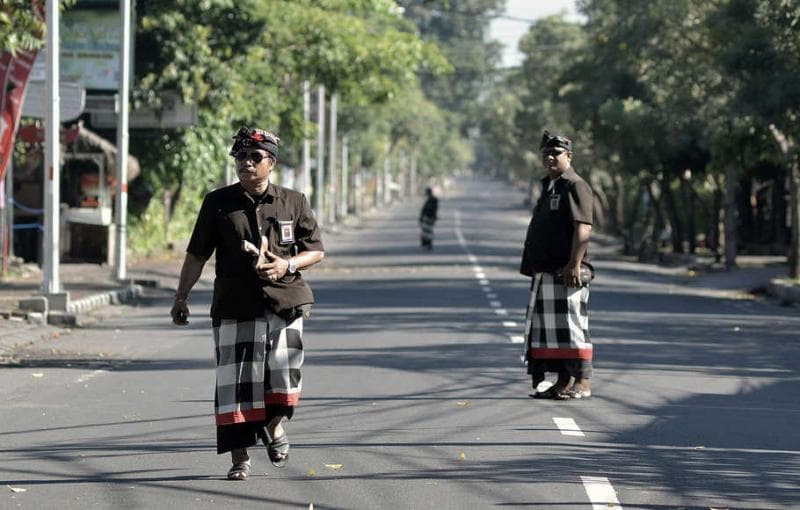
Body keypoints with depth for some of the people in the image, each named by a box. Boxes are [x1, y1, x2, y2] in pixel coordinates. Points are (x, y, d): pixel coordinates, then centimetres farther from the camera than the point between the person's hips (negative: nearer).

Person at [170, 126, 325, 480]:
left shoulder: (293, 202, 8)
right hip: (235, 305, 0)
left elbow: (317, 251, 12)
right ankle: (239, 457, 3)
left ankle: (274, 425, 25)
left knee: (283, 370, -8)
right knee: (236, 380, -4)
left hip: (285, 301, 0)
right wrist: (181, 298, 8)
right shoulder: (218, 202, 6)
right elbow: (197, 254, 10)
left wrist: (288, 265, -7)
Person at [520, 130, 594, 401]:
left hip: (567, 272, -10)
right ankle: (563, 383, 16)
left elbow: (583, 228, -19)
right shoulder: (548, 187, 21)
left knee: (571, 325, -9)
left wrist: (574, 264, -25)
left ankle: (582, 383, -6)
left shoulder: (575, 186, -9)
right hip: (545, 272, 10)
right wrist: (533, 267, 23)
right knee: (547, 327, 10)